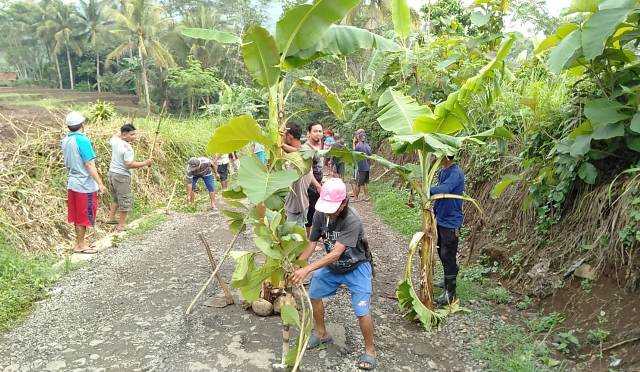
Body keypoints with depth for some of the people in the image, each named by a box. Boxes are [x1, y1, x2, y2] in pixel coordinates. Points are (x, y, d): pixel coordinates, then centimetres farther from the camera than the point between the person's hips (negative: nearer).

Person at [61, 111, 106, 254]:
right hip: (85, 184, -8)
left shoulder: (65, 140, 6)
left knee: (77, 214, 17)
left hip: (72, 183, 8)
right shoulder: (82, 140, -19)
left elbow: (67, 164, 13)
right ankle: (80, 245, 15)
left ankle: (80, 242, 28)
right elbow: (89, 165, -21)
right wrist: (100, 183, -18)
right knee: (84, 216, 5)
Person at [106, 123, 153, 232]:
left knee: (115, 198, 26)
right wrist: (145, 163, -22)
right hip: (122, 176, -9)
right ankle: (121, 226, 5)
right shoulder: (127, 148, -24)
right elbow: (129, 164, -29)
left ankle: (111, 218, 36)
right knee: (125, 201, 1)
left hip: (112, 173, 9)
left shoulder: (114, 140, 1)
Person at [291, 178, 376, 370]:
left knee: (362, 311, -10)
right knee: (313, 295, 12)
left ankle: (370, 350, 15)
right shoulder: (320, 214, -16)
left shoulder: (352, 221, -35)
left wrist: (307, 269, -43)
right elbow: (311, 243, -12)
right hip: (332, 265, 6)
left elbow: (335, 254, -38)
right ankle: (322, 334, 36)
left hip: (355, 268, -6)